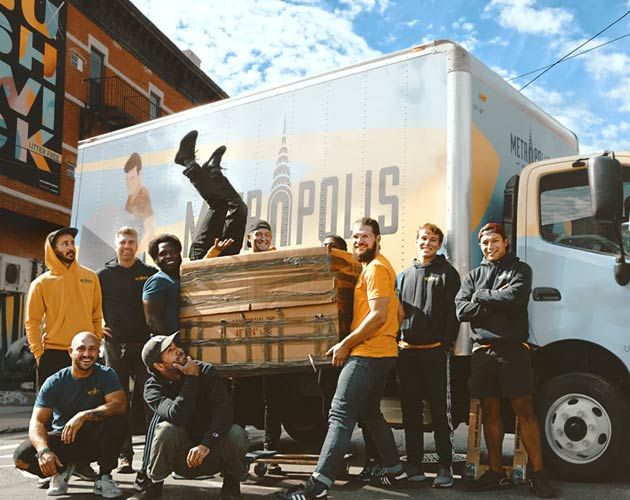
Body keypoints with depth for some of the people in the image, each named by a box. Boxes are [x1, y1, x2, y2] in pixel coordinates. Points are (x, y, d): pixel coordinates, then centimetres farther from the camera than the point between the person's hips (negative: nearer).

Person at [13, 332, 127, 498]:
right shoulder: (54, 382, -8)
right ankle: (62, 469, 9)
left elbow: (120, 404, -25)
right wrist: (44, 450, -36)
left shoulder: (106, 375, -8)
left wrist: (83, 416, -37)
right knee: (22, 456, -23)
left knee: (118, 421, -31)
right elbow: (37, 421, -16)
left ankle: (104, 478, -10)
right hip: (63, 440, 1)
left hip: (96, 441, -1)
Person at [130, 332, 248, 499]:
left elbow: (224, 409, -24)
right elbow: (177, 416, -32)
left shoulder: (207, 372, -11)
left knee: (236, 434, -30)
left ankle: (231, 482, -1)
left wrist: (205, 445, -36)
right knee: (166, 429, -30)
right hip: (182, 458, 0)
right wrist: (192, 378, -28)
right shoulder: (153, 388, -12)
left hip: (213, 449, 0)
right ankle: (155, 485, -7)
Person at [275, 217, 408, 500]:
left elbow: (378, 315, -20)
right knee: (370, 413, 21)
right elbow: (397, 313, 26)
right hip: (382, 353, 11)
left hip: (368, 354, -11)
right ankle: (394, 471, 27)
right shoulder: (373, 267, 19)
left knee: (340, 415, -15)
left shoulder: (376, 268, -11)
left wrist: (345, 344, -16)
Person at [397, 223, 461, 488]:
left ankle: (445, 466, 3)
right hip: (406, 351, 5)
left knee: (440, 410, -2)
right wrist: (397, 341, 7)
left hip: (435, 351, -4)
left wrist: (447, 342, -11)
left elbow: (454, 311, -2)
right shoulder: (404, 275, 17)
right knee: (410, 410, 9)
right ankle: (414, 463, 17)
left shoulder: (447, 273, 4)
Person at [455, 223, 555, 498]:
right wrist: (498, 302, -8)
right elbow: (461, 310, 0)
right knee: (490, 411, 8)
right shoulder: (474, 275, 16)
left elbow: (514, 297, -14)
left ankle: (537, 473, -1)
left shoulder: (520, 269, 7)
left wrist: (480, 296, -3)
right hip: (482, 350, 4)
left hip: (512, 349, -4)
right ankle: (496, 472, 16)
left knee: (524, 410, -5)